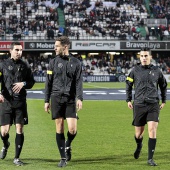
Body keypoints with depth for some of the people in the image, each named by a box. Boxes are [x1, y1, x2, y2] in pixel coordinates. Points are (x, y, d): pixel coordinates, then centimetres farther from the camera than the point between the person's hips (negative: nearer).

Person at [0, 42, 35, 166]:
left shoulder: (25, 66, 9)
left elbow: (32, 82, 14)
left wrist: (23, 83, -7)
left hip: (21, 102, 1)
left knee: (20, 129, -3)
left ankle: (17, 158, 7)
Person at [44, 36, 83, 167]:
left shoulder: (76, 62, 5)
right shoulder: (53, 62, 7)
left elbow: (79, 82, 1)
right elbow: (49, 82, 9)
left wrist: (79, 98, -11)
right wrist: (46, 101, 5)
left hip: (70, 99, -1)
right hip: (56, 98, 1)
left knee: (72, 129, -9)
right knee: (59, 128, 0)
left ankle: (68, 145, 24)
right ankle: (63, 158, 9)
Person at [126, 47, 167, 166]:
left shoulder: (156, 71, 4)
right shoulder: (135, 70, 3)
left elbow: (163, 85, 18)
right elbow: (129, 85, 15)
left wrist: (164, 101, 16)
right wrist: (128, 100, 10)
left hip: (153, 105, 0)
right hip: (139, 105, 0)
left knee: (152, 130, -13)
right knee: (139, 133, 7)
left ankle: (150, 159, -7)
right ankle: (139, 146, 43)